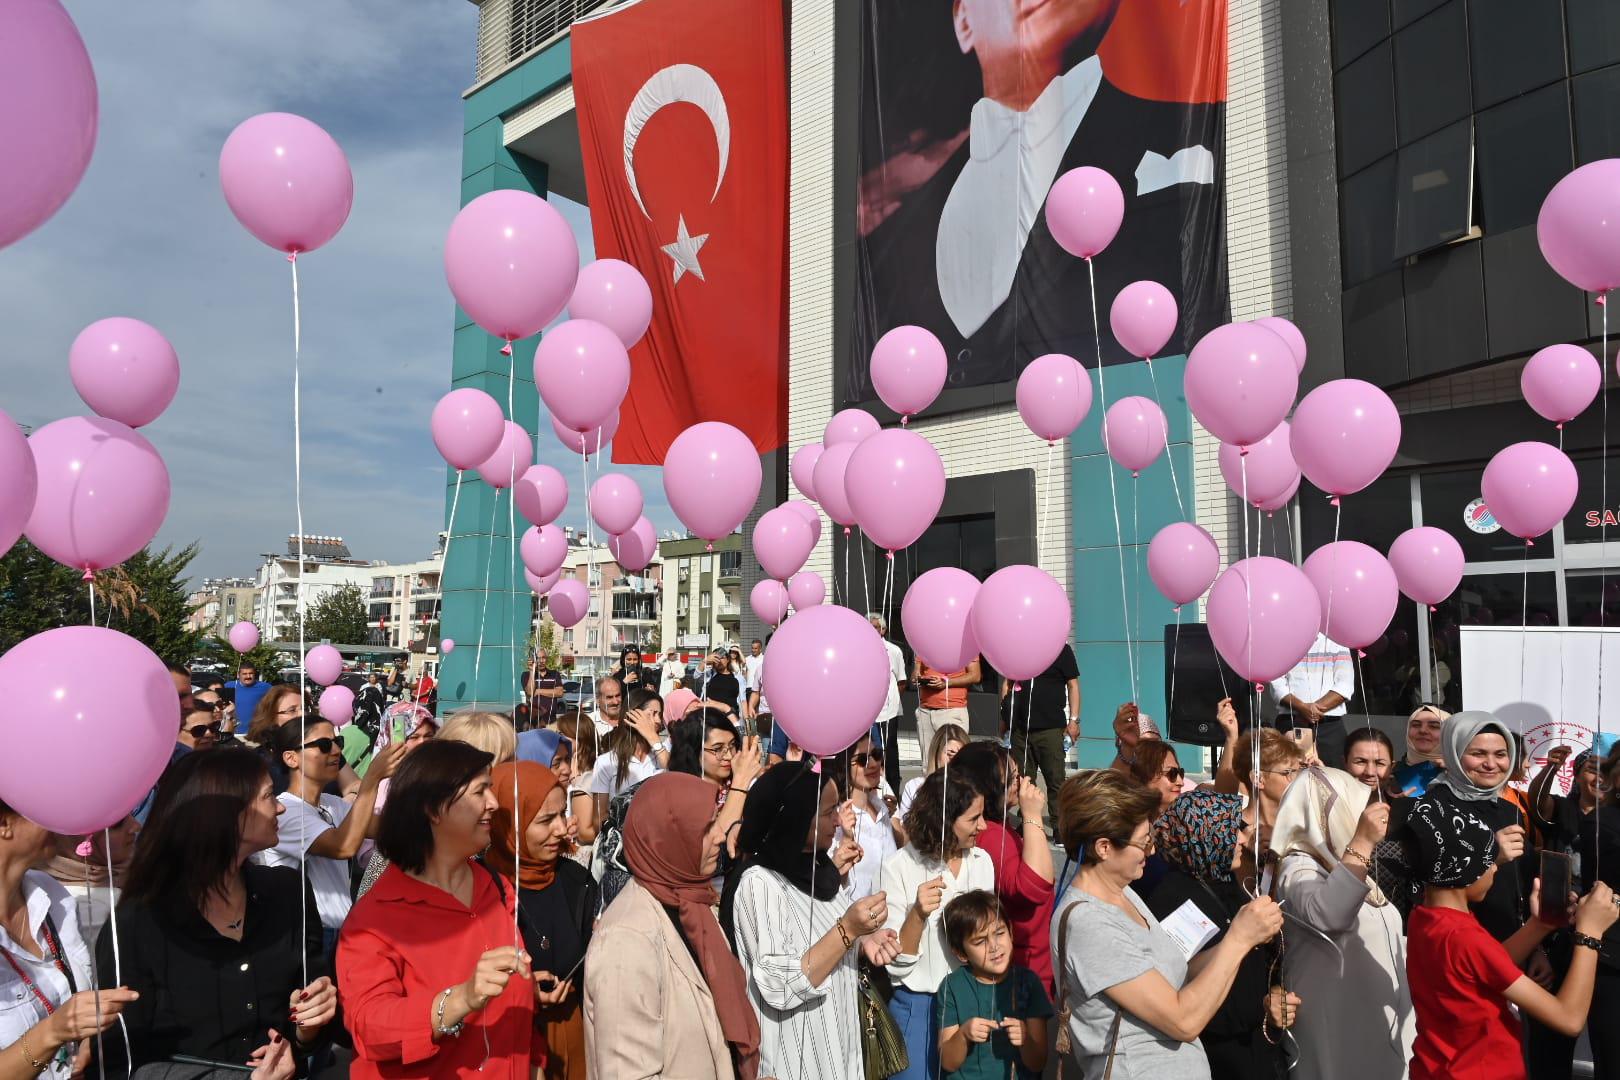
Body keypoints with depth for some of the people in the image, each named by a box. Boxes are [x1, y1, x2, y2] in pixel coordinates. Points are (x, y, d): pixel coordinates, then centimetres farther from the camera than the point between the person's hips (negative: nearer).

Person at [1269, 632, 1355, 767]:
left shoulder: (1336, 641, 11)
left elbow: (1345, 685, 0)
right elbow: (1277, 684, -1)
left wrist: (1316, 708, -13)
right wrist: (1302, 707, -17)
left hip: (1330, 725, 1)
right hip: (1290, 723, 0)